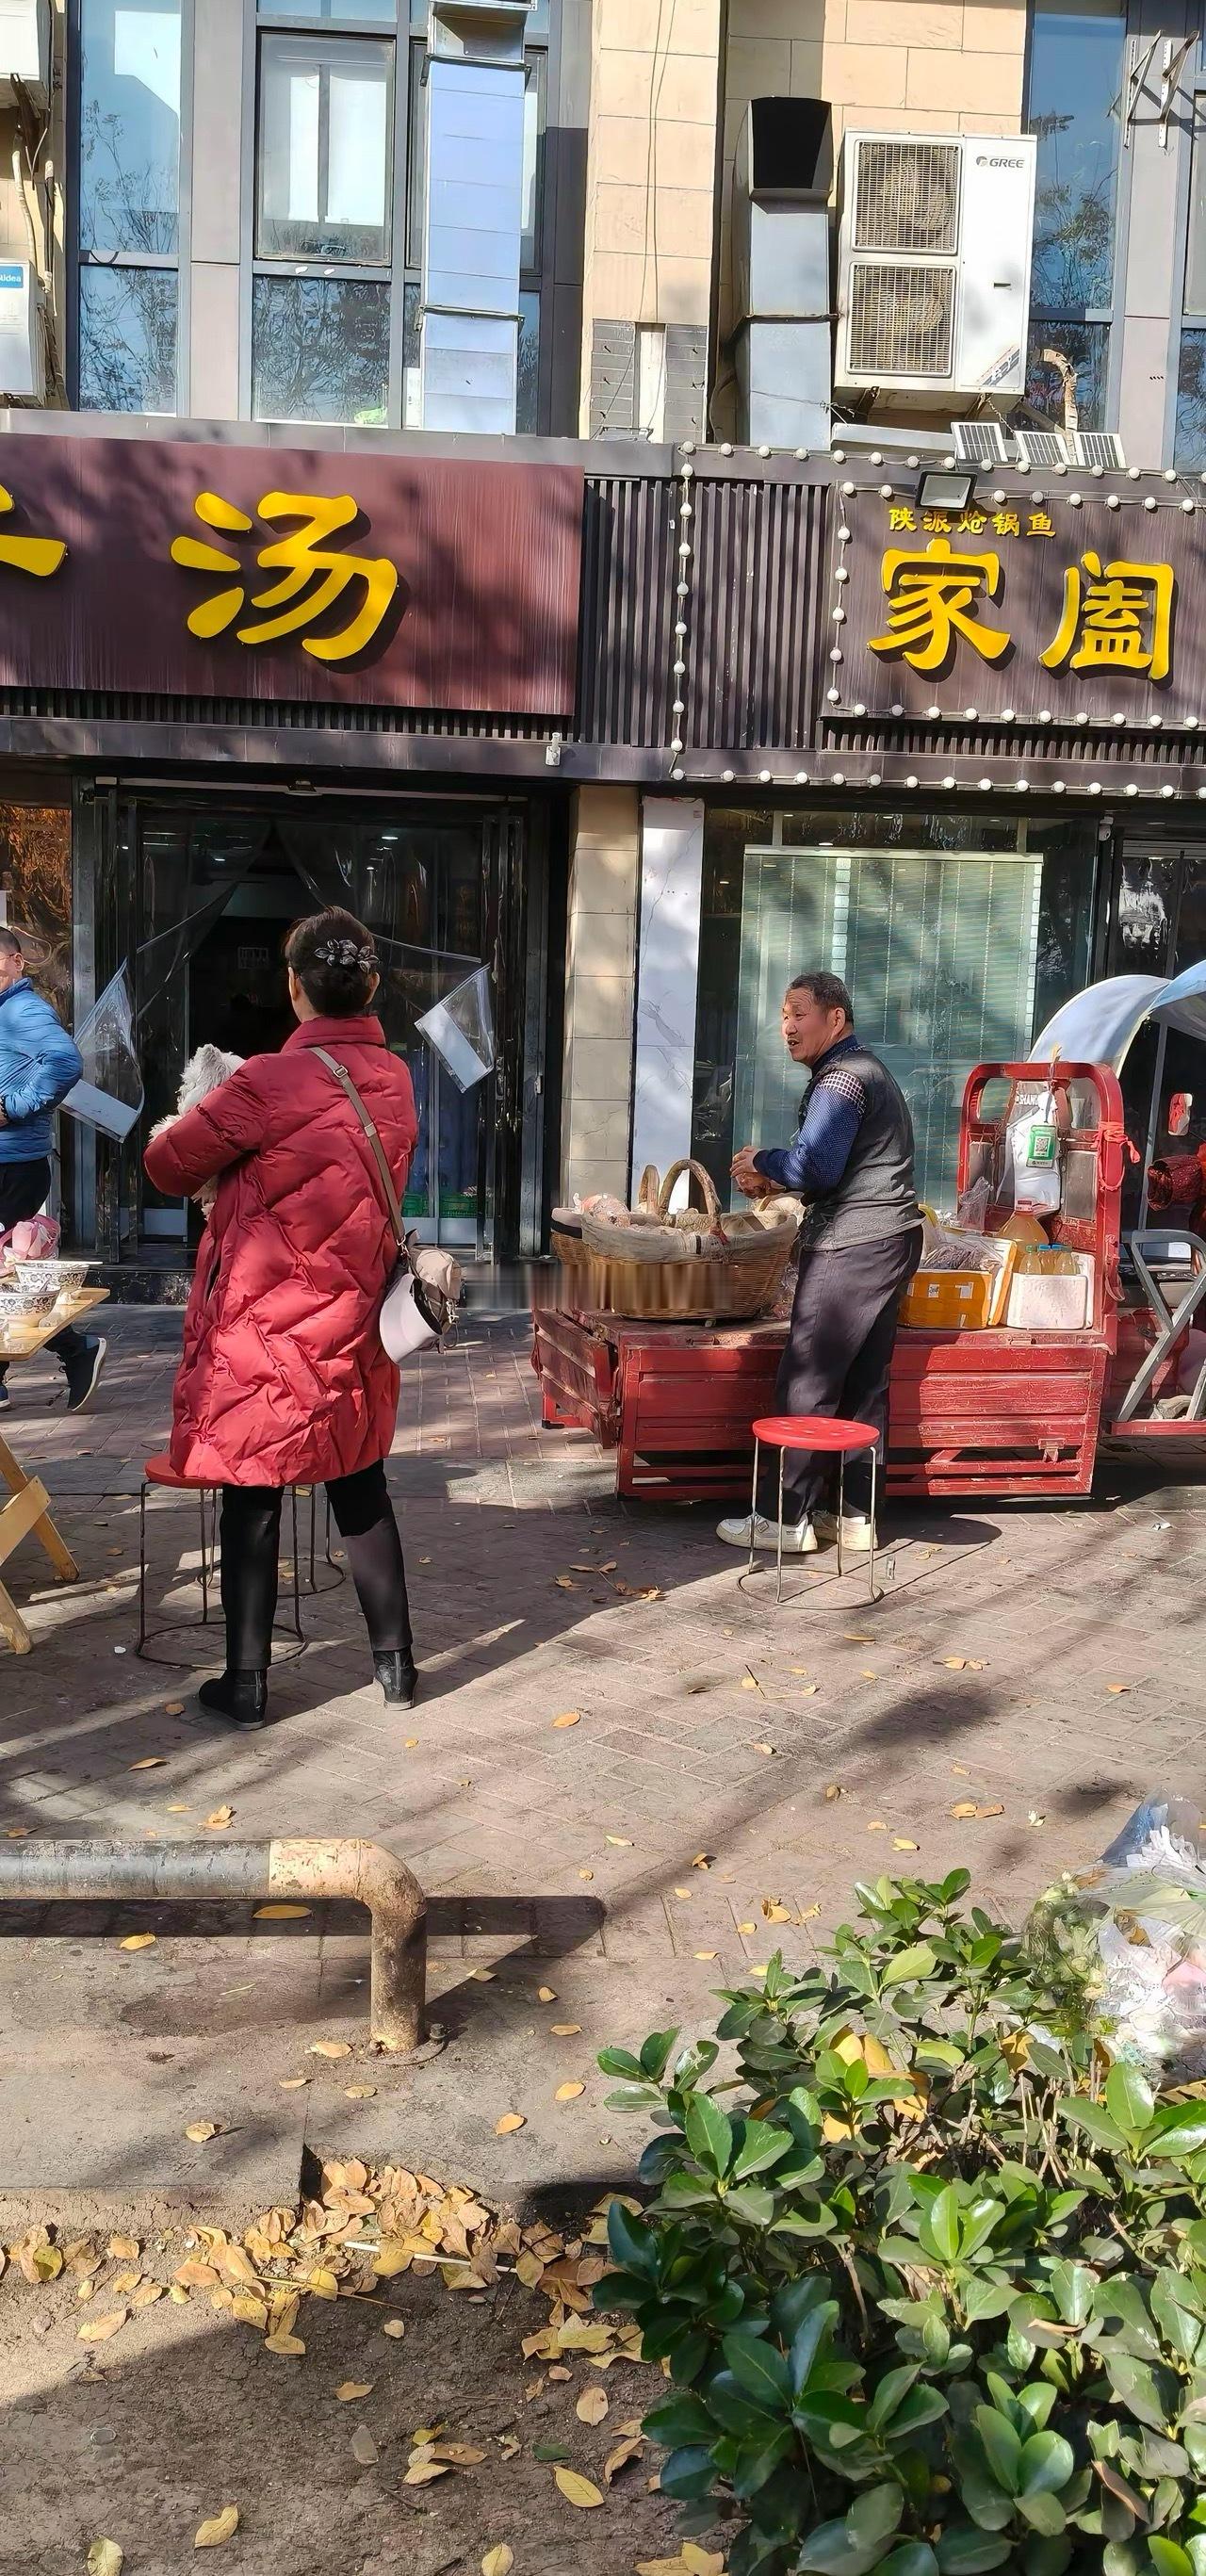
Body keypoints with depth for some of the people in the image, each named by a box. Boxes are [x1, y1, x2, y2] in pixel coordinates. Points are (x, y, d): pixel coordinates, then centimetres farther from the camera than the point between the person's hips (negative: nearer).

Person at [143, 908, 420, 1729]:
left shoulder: (269, 1083, -19)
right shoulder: (395, 1080, 0)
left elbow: (170, 1166, -8)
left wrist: (208, 1123, 13)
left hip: (263, 1329, -5)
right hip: (354, 1326, 5)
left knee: (252, 1503, 5)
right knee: (362, 1494, 17)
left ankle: (247, 1681, 14)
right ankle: (395, 1660, 24)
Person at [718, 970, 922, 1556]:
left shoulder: (839, 1079, -12)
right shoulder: (869, 1070, 21)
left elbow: (817, 1167, -22)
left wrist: (763, 1161, -5)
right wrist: (774, 1178, 12)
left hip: (851, 1247, -10)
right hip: (890, 1240, 11)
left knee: (805, 1386, -6)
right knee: (865, 1386, 11)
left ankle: (785, 1519, -2)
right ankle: (857, 1515, 15)